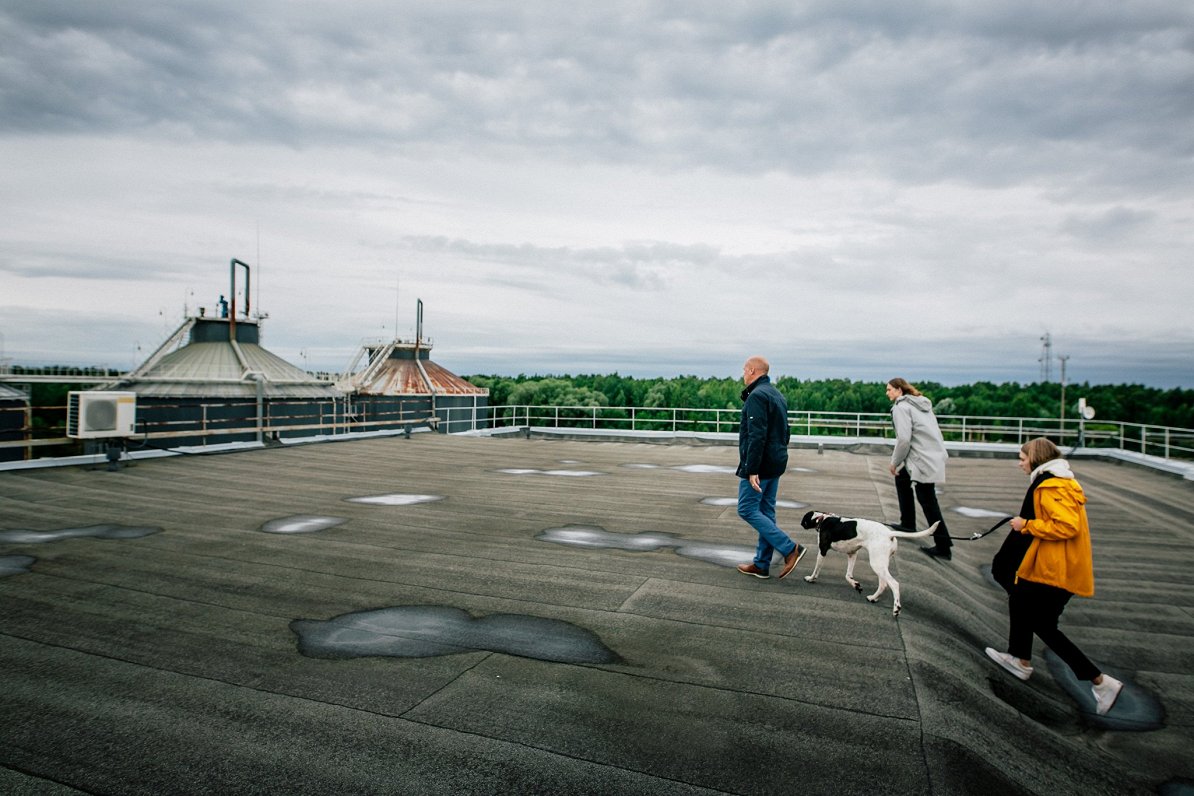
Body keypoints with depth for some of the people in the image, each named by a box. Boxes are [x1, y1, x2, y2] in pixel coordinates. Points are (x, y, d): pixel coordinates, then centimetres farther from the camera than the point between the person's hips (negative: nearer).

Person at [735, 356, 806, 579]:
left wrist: (752, 469, -25)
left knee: (747, 509, -4)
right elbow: (785, 433, 22)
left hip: (759, 465, -10)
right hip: (776, 464, 10)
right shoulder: (777, 395, 16)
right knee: (765, 512, 11)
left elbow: (757, 435, -24)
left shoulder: (757, 396, -16)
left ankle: (790, 549, -7)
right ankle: (761, 564, 17)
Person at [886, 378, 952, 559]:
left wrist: (894, 462, -4)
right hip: (934, 455, 10)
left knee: (928, 502, -3)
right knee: (901, 478, 27)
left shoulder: (901, 407, -8)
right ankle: (907, 524, 33)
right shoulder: (921, 403, 17)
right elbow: (931, 432, 13)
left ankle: (943, 547, 1)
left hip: (923, 461, -10)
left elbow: (903, 439, -17)